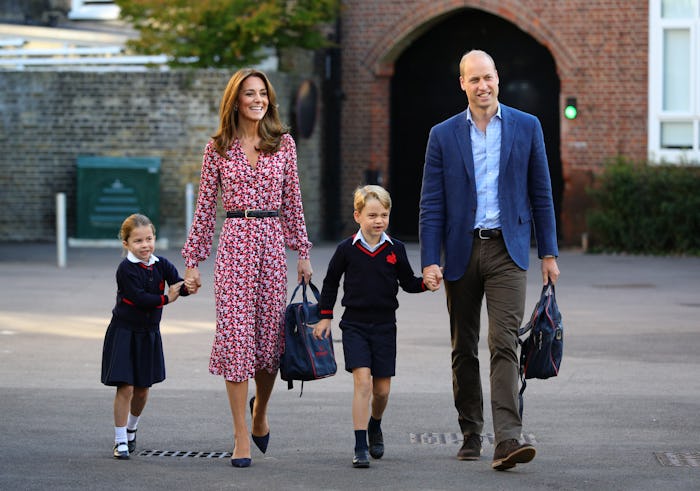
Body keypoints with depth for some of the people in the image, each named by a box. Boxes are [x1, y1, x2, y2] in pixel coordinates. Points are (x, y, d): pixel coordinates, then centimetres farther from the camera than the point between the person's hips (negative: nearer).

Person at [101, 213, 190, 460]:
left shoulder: (161, 265, 0)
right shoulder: (126, 269, -15)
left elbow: (178, 285, -13)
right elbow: (138, 297, -23)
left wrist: (188, 287, -35)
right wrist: (165, 299, -18)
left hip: (149, 333, 5)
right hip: (124, 332, -5)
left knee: (143, 388, 12)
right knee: (126, 387, -9)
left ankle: (131, 429, 36)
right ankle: (120, 441, 0)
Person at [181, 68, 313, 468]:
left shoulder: (283, 143, 8)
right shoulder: (218, 148, 4)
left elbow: (293, 201, 11)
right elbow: (206, 207, 6)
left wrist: (303, 252, 7)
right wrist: (193, 261, 4)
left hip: (272, 243, 2)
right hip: (234, 243, -2)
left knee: (271, 334, 5)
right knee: (235, 334, -7)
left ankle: (260, 411, 33)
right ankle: (241, 436, -2)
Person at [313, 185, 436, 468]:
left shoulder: (395, 250, 2)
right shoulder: (347, 249, -2)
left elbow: (408, 283, 10)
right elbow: (331, 283, 9)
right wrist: (325, 317, 8)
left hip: (384, 325, 2)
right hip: (354, 325, -2)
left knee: (382, 388, 6)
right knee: (362, 381, -16)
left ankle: (375, 427, 37)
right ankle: (360, 447, -13)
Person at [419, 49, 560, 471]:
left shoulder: (527, 127, 4)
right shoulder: (444, 135, 4)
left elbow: (541, 194, 7)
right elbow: (432, 204, 2)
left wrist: (549, 253, 5)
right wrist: (430, 260, -7)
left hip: (507, 250, -2)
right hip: (461, 251, 2)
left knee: (505, 344, -13)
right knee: (464, 349, 9)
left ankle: (508, 440, -21)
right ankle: (471, 435, 21)